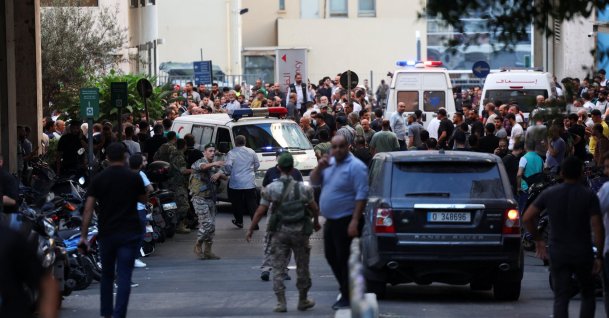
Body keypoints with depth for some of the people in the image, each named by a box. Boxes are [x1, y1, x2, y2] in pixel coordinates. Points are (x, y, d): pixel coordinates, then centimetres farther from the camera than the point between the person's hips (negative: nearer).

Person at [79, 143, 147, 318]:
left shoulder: (99, 179, 0)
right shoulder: (134, 177, -3)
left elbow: (88, 208, -5)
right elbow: (143, 199, 13)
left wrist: (84, 235, -3)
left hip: (106, 233, 2)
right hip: (130, 232, -2)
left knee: (106, 275, 17)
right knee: (124, 276, -4)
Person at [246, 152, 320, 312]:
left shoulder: (271, 189, -6)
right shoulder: (303, 188, -3)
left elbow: (261, 211, -5)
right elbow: (314, 208, 5)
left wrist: (251, 229, 4)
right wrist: (316, 222, 25)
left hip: (280, 232, -1)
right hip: (300, 232, 1)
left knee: (278, 268, 5)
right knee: (302, 267, 14)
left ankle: (281, 302, 0)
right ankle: (303, 301, 23)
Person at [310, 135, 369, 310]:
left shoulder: (355, 166, -15)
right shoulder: (329, 162, 11)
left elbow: (361, 195, -19)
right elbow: (314, 182, 14)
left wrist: (355, 222, -24)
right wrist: (319, 167, -7)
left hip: (346, 221, -9)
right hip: (331, 220, 9)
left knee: (344, 259, -4)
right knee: (331, 257, 16)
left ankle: (348, 297, 4)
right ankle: (345, 291, 28)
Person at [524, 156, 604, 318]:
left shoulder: (549, 194, -1)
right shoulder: (589, 196, -7)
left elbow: (527, 218, -1)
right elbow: (597, 227, -13)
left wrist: (538, 240, 12)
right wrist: (599, 256, -6)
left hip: (558, 254, 1)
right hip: (583, 254, -1)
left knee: (561, 299, 1)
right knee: (588, 295, 14)